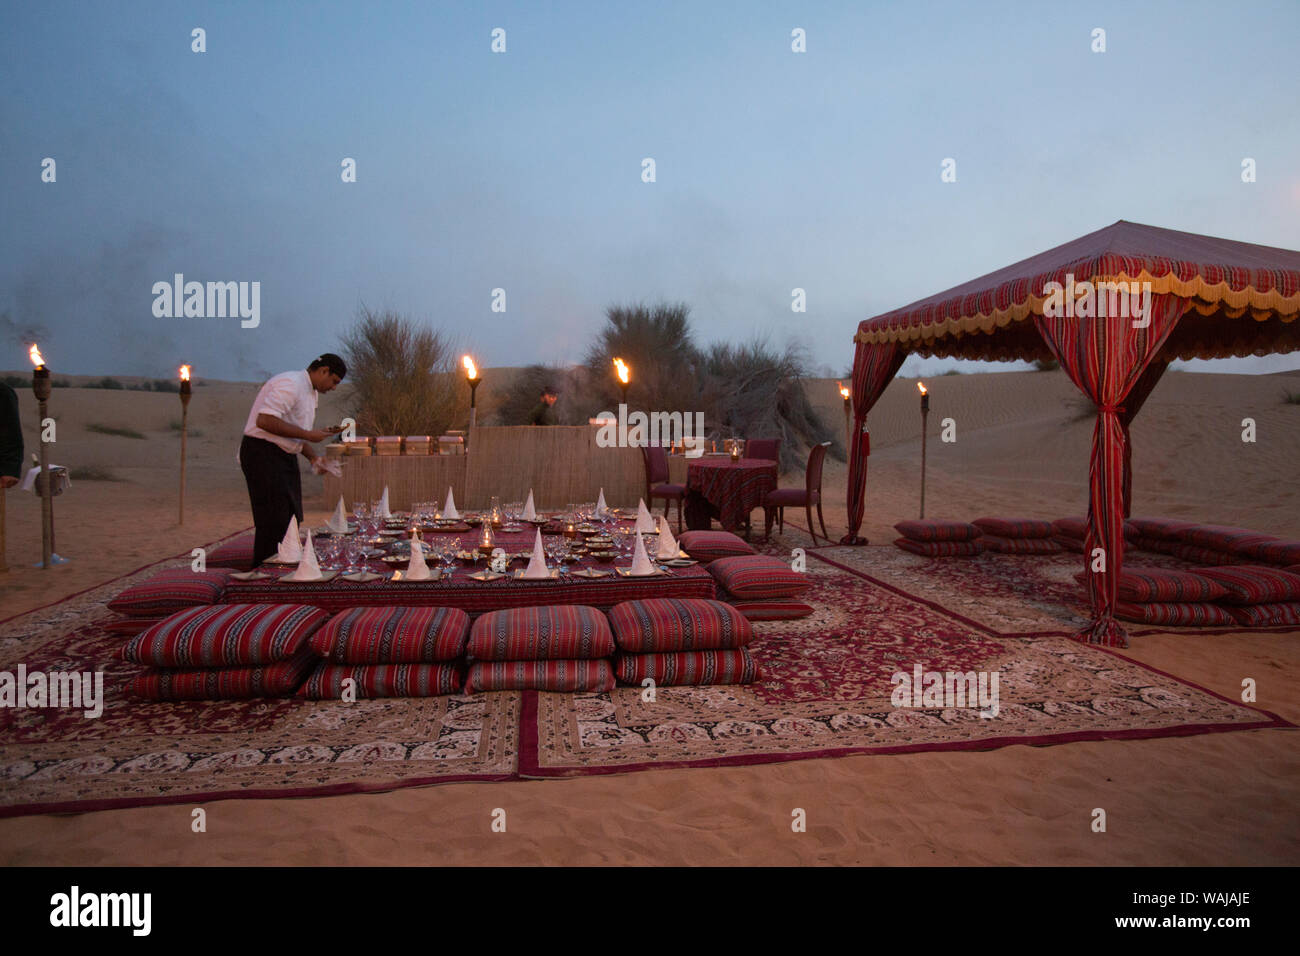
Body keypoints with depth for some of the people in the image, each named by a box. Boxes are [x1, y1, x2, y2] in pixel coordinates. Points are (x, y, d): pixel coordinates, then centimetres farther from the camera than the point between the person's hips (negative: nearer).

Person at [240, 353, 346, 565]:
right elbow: (264, 421, -26)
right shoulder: (290, 384, -16)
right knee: (275, 521, -11)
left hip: (285, 456, 10)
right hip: (263, 454, -10)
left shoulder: (311, 393, 18)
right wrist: (307, 435, -22)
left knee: (292, 519, 9)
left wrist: (315, 458, 9)